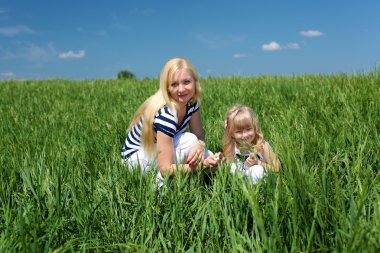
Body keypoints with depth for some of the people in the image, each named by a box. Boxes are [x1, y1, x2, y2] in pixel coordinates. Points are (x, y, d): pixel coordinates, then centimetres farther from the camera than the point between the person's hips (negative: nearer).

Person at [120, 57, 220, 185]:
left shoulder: (192, 103, -10)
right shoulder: (165, 115, -33)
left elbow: (200, 136, -6)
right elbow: (165, 168, -33)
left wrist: (200, 146, -29)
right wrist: (201, 165, -43)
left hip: (158, 151, 7)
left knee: (209, 157, -10)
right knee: (189, 140, -27)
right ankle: (160, 181, -13)